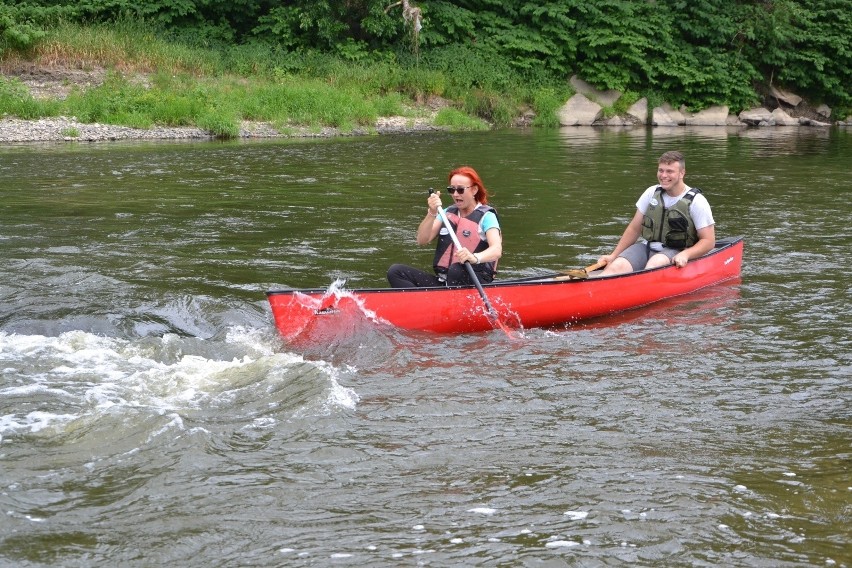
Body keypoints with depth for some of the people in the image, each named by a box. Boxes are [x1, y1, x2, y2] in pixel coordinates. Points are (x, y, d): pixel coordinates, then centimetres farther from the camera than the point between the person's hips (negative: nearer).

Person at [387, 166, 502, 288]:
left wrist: (475, 258, -43)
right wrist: (432, 213, -13)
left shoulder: (486, 217, -3)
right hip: (443, 282, 6)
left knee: (456, 269, -39)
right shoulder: (448, 212, 16)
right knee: (396, 272, -12)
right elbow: (422, 241, 4)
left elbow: (497, 250, -21)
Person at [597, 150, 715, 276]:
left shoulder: (696, 201, -4)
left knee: (655, 263, -39)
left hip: (675, 254, -4)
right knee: (617, 266, -27)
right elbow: (634, 229, 15)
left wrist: (685, 255, -22)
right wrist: (613, 255, 6)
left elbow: (709, 241, -5)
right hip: (646, 247, 4)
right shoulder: (651, 193, 10)